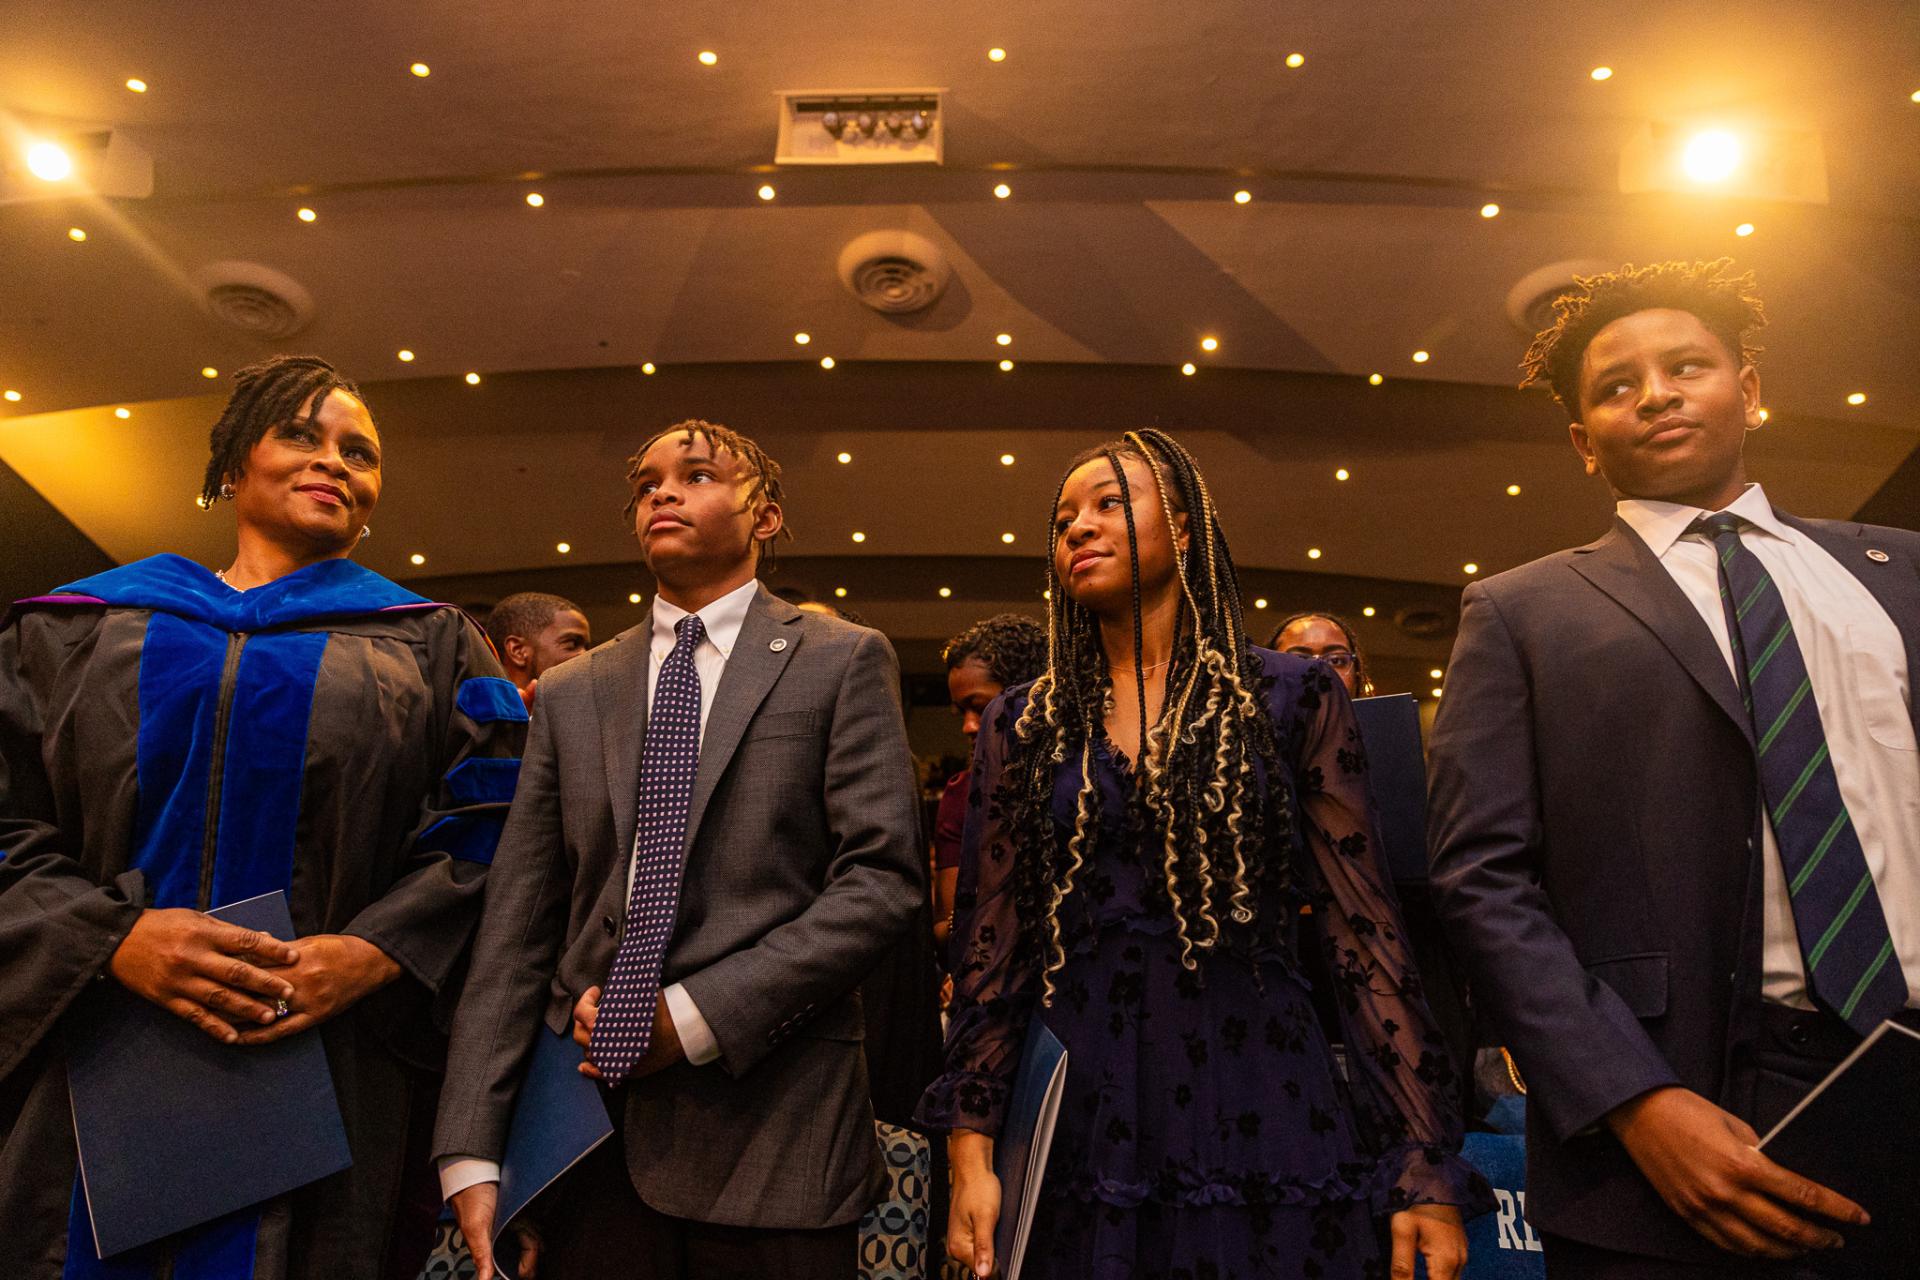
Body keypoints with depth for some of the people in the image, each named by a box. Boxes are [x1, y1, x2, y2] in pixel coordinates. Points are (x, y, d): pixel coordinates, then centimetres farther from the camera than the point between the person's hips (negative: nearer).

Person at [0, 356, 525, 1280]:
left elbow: (477, 832, 1)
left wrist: (375, 952, -14)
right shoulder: (77, 630, 13)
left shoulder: (430, 645, 9)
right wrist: (114, 937, -12)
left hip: (329, 1071, -1)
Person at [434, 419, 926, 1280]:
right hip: (590, 1120, 3)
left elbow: (884, 878, -8)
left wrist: (699, 1015, -12)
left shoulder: (842, 662, 0)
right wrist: (470, 1151, -1)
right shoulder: (570, 695, 10)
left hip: (768, 1125, -2)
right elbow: (516, 925, 6)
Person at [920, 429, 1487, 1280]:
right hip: (1081, 1128, 2)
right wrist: (970, 1150, -3)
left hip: (1262, 1118, -1)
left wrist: (1425, 1165, -6)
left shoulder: (1293, 695, 0)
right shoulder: (1023, 723, 5)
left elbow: (1365, 929, -3)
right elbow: (995, 942, 3)